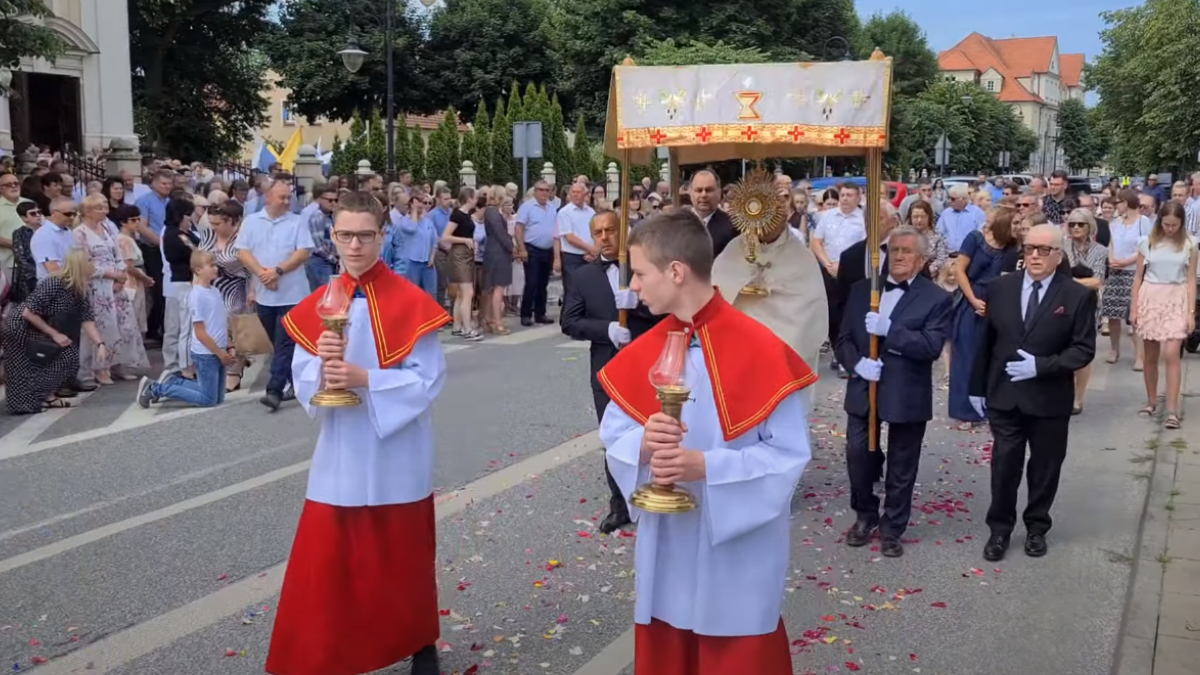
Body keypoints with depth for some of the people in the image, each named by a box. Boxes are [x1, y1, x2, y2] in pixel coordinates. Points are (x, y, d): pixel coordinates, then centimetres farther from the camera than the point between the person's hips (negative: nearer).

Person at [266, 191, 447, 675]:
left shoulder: (412, 304, -10)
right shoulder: (315, 307, 3)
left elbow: (428, 380, -13)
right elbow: (301, 382, 3)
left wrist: (363, 379, -23)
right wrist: (322, 367, -19)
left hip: (397, 455, -3)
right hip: (339, 453, 3)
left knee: (403, 558, 11)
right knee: (329, 561, 6)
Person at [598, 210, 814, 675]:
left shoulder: (760, 352, -15)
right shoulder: (641, 355, 2)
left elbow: (789, 455, -14)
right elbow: (613, 436, 4)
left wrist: (705, 466, -25)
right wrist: (642, 444, -19)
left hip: (736, 552, -5)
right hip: (664, 549, 5)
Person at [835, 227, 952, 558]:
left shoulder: (936, 298, -6)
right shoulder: (861, 290, 6)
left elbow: (932, 346, -19)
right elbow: (843, 339, 6)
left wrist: (889, 330, -28)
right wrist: (857, 363, -14)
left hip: (907, 395, -3)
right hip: (863, 390, 3)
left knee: (901, 467, 10)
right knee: (858, 455, 7)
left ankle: (892, 528, 27)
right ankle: (865, 515, 32)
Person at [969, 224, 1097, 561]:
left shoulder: (1078, 295, -6)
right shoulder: (1000, 287, 1)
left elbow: (1084, 348, -8)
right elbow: (986, 340, 6)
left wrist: (1041, 366, -21)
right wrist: (978, 387, 7)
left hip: (1050, 400, -1)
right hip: (1004, 396, 1)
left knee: (1044, 468, 12)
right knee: (1004, 466, 5)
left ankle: (1037, 527, 31)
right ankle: (999, 528, 21)